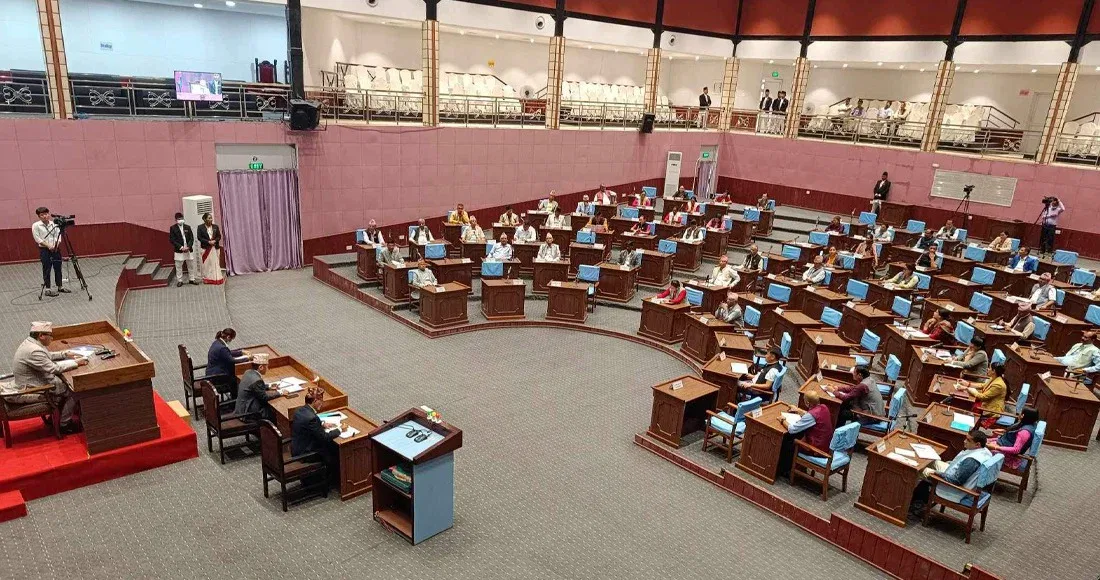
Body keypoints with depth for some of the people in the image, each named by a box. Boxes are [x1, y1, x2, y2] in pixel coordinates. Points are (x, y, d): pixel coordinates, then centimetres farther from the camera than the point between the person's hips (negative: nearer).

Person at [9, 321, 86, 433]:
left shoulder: (29, 342, 2)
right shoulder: (34, 351, -29)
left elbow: (47, 356, 19)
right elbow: (54, 368, -26)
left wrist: (65, 354, 8)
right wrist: (76, 362, -17)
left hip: (26, 384, 10)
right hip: (29, 392, -10)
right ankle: (65, 425, 9)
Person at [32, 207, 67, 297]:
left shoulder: (54, 224, 6)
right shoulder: (36, 225, -4)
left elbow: (58, 235, 4)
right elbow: (37, 239, -7)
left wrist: (57, 244, -12)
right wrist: (48, 246, -15)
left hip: (56, 249, 4)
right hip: (44, 249, -4)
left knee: (58, 268, 9)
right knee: (46, 269, 0)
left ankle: (60, 287, 19)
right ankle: (48, 289, 5)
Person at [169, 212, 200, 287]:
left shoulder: (187, 227, 7)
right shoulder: (173, 228, -2)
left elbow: (191, 238, 4)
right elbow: (172, 239, -7)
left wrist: (188, 247, -11)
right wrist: (181, 247, -16)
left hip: (188, 250, 3)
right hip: (178, 250, -3)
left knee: (191, 265, 8)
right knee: (178, 266, 2)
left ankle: (192, 279, 18)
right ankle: (179, 281, 9)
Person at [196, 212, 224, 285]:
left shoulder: (215, 226, 5)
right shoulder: (200, 227, -2)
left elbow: (219, 236, 6)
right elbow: (199, 237, -7)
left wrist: (214, 241, -14)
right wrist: (208, 241, -17)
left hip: (215, 248, 2)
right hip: (205, 248, -2)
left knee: (216, 263, 3)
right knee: (206, 264, 1)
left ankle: (216, 278, 7)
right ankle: (207, 278, 7)